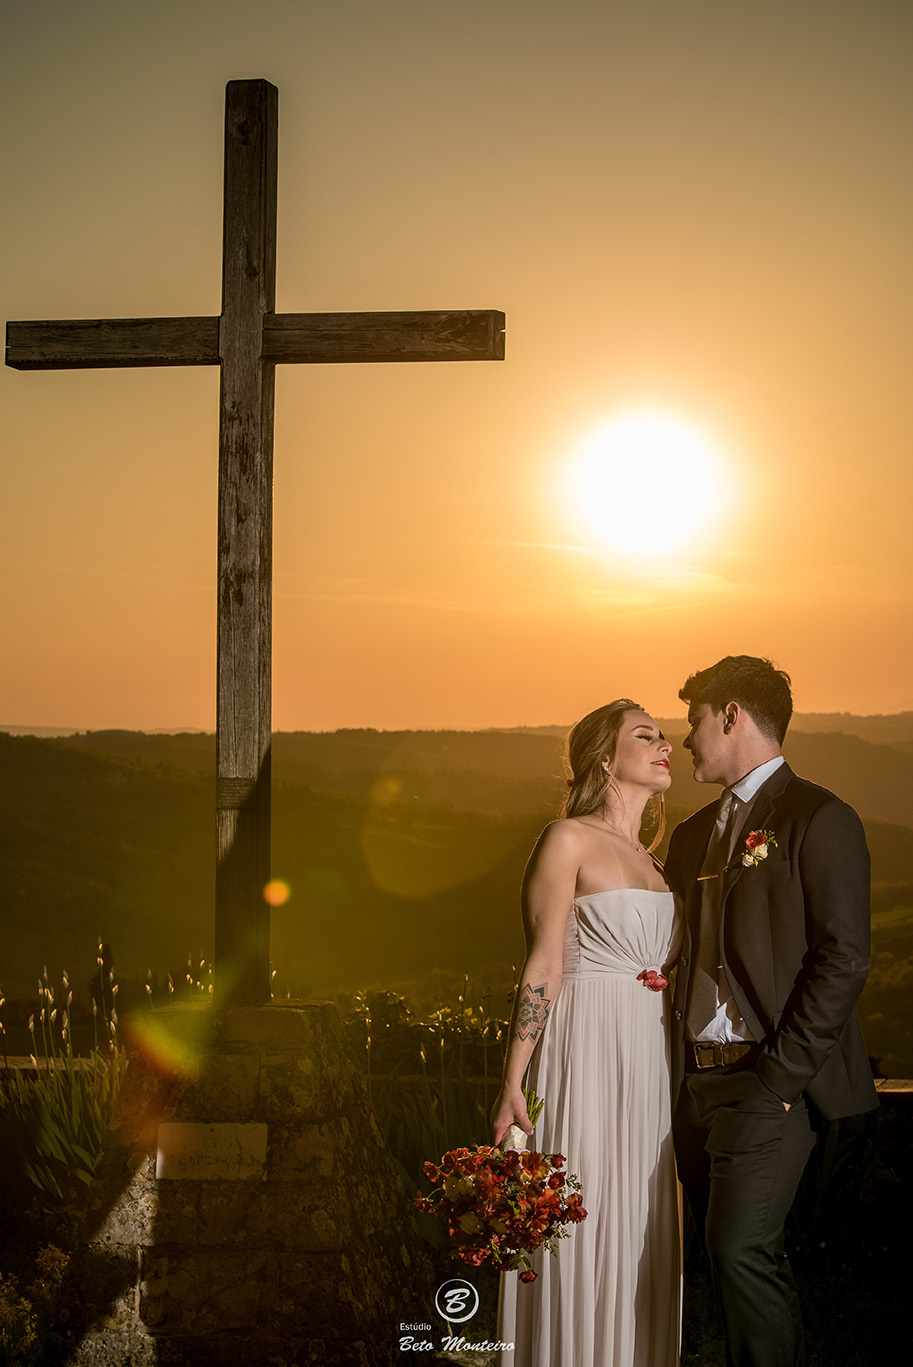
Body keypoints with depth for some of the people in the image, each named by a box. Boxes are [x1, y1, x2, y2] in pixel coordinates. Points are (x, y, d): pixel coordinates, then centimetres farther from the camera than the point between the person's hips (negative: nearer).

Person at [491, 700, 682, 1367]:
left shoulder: (648, 858, 17)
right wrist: (513, 1085, -13)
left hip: (650, 1062, 7)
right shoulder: (569, 840, -5)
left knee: (639, 1233, 10)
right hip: (587, 1054, -7)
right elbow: (542, 968, -10)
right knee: (581, 1232, -3)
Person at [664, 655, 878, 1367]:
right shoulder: (696, 833, 19)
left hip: (768, 1077, -8)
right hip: (696, 1080, 8)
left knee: (742, 1249, -16)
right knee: (734, 1256, 10)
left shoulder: (819, 819, -5)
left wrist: (780, 1073, -16)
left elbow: (843, 959, -12)